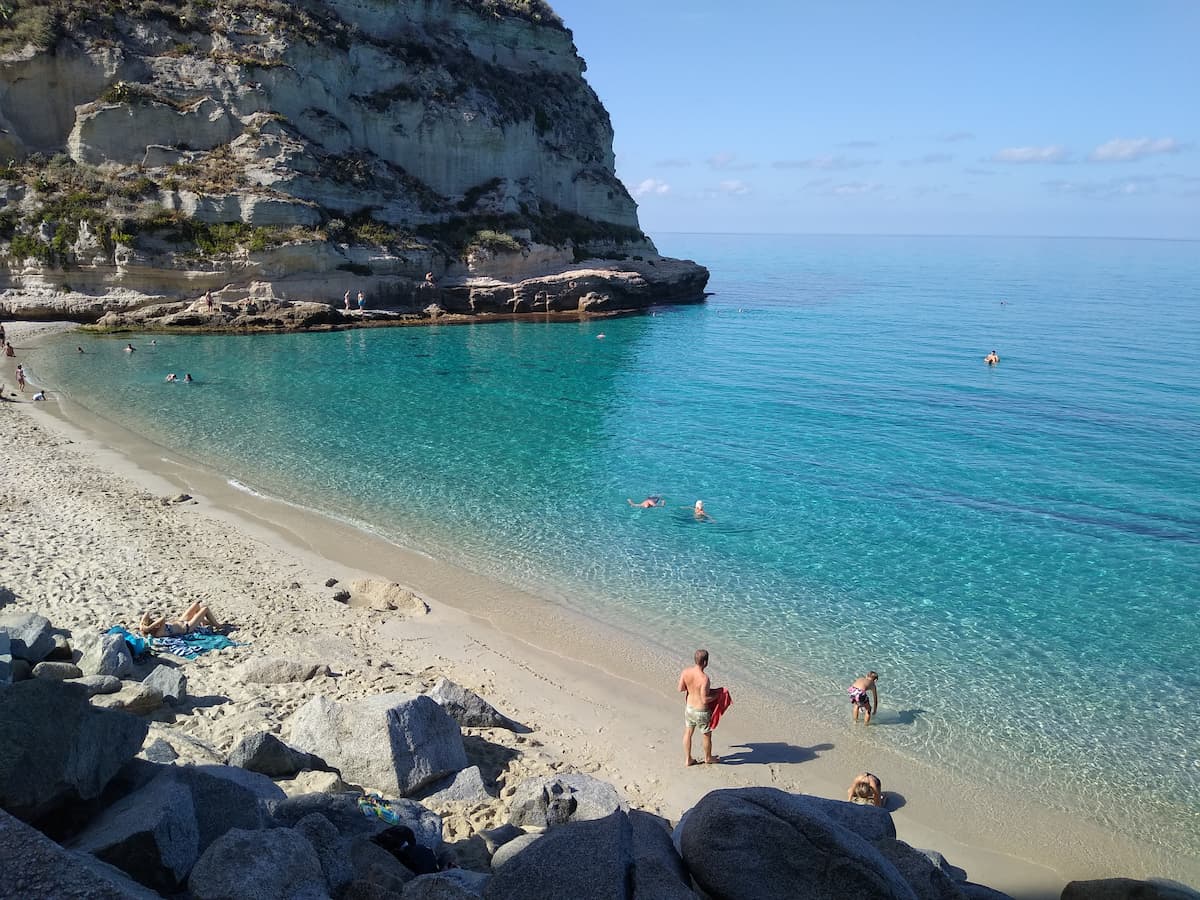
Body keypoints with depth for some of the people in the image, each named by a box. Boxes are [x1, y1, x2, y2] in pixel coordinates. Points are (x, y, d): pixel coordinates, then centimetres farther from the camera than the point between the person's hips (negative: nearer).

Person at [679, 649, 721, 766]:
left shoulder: (685, 671, -13)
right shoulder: (704, 678, -31)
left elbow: (680, 689, -2)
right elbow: (705, 699, -27)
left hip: (689, 707, 5)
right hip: (701, 711, -5)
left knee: (688, 733, 22)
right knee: (706, 735, 19)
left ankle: (687, 759, 35)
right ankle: (708, 758, 41)